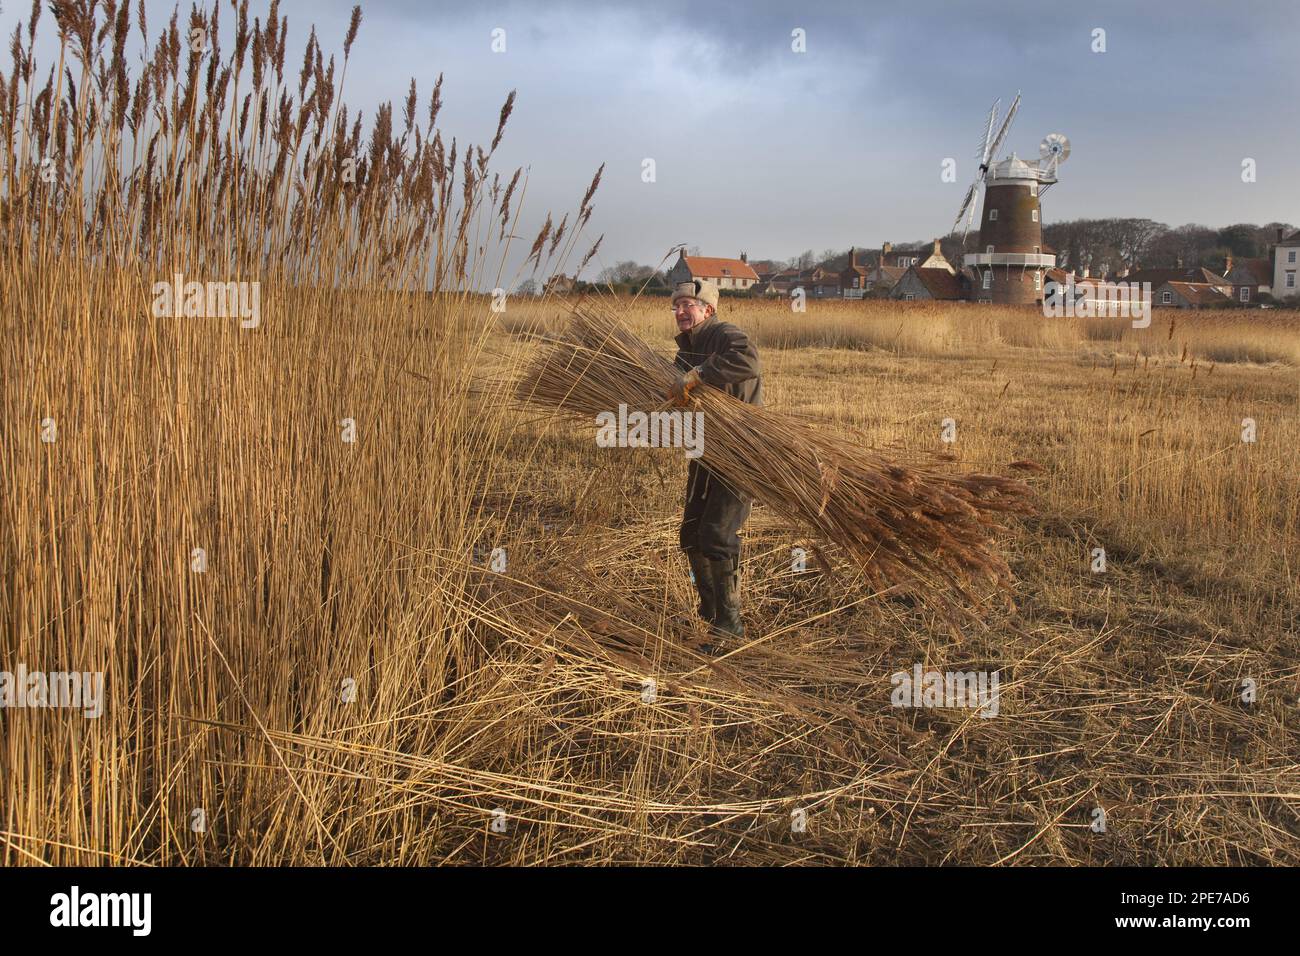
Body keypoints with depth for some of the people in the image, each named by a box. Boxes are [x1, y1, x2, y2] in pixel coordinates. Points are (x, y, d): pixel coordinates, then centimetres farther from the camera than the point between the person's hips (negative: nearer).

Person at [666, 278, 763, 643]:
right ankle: (710, 612, 30)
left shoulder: (726, 336, -17)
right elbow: (676, 394, 25)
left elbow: (748, 360, -41)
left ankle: (730, 624, -3)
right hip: (706, 452, 9)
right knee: (692, 535, 12)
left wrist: (696, 376, -38)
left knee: (717, 534, -15)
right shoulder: (686, 347, 12)